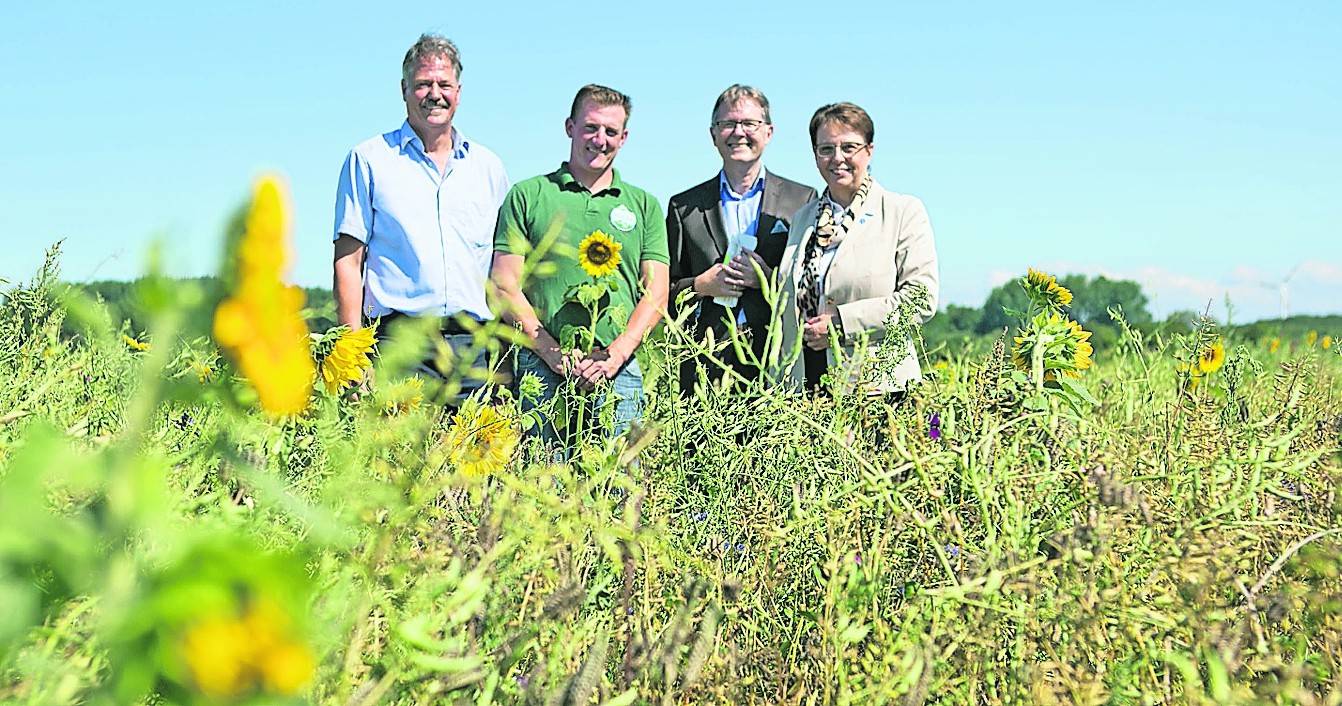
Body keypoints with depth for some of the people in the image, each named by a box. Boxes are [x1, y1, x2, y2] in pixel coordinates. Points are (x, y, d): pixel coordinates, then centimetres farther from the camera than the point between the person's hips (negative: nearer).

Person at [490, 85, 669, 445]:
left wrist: (615, 355, -7)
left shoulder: (644, 205, 16)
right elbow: (506, 288, 2)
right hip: (541, 367, -2)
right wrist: (554, 354, -9)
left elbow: (655, 295, 9)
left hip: (618, 373, 2)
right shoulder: (527, 196, 8)